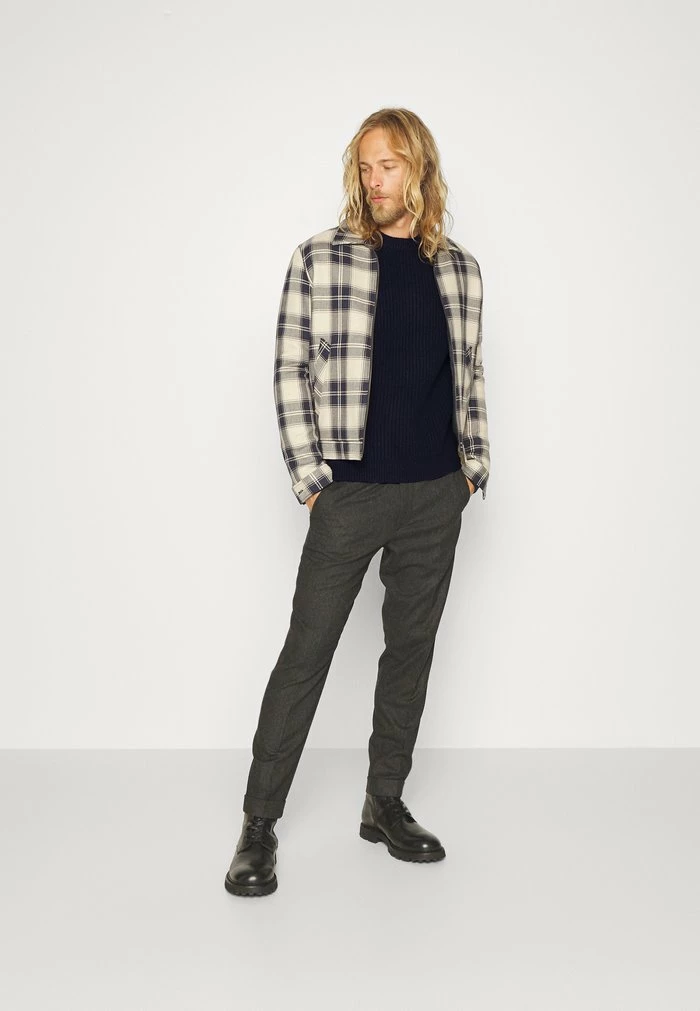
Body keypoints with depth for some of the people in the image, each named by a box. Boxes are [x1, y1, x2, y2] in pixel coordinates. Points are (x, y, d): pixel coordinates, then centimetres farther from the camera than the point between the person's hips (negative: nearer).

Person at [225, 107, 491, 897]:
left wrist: (473, 467, 7)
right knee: (305, 653, 0)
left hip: (435, 498, 4)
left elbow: (470, 374, 14)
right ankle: (259, 824, 13)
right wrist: (309, 477, -8)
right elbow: (291, 372, -4)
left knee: (411, 650, 11)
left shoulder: (459, 268, 9)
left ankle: (385, 804, 27)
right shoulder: (320, 259, -2)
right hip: (351, 495, -3)